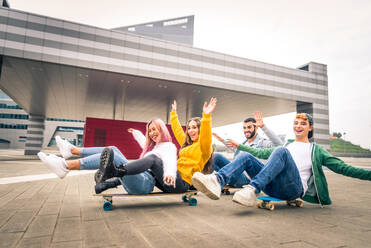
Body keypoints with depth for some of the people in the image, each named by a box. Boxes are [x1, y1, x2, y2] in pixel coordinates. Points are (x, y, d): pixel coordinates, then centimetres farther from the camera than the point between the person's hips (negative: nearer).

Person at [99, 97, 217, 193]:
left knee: (152, 159, -27)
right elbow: (178, 131, 36)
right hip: (173, 179, 9)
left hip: (182, 182, -9)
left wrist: (206, 116, -30)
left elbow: (206, 137, -19)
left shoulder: (203, 147, 3)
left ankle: (116, 171, -39)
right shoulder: (187, 143, 26)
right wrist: (173, 114, 43)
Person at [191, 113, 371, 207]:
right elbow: (261, 153, 35)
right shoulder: (287, 146, 32)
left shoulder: (316, 150, 21)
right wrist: (239, 145, 36)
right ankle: (217, 181, -44)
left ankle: (253, 190, -46)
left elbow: (342, 167, 13)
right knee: (246, 156, -18)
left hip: (294, 188, -4)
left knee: (281, 151, -30)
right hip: (273, 187, 4)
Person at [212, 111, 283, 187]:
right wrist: (222, 140, 46)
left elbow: (279, 145, -24)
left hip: (245, 179, -8)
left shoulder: (262, 142, -3)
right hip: (234, 175, 8)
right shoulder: (244, 143, 21)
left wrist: (263, 126, -31)